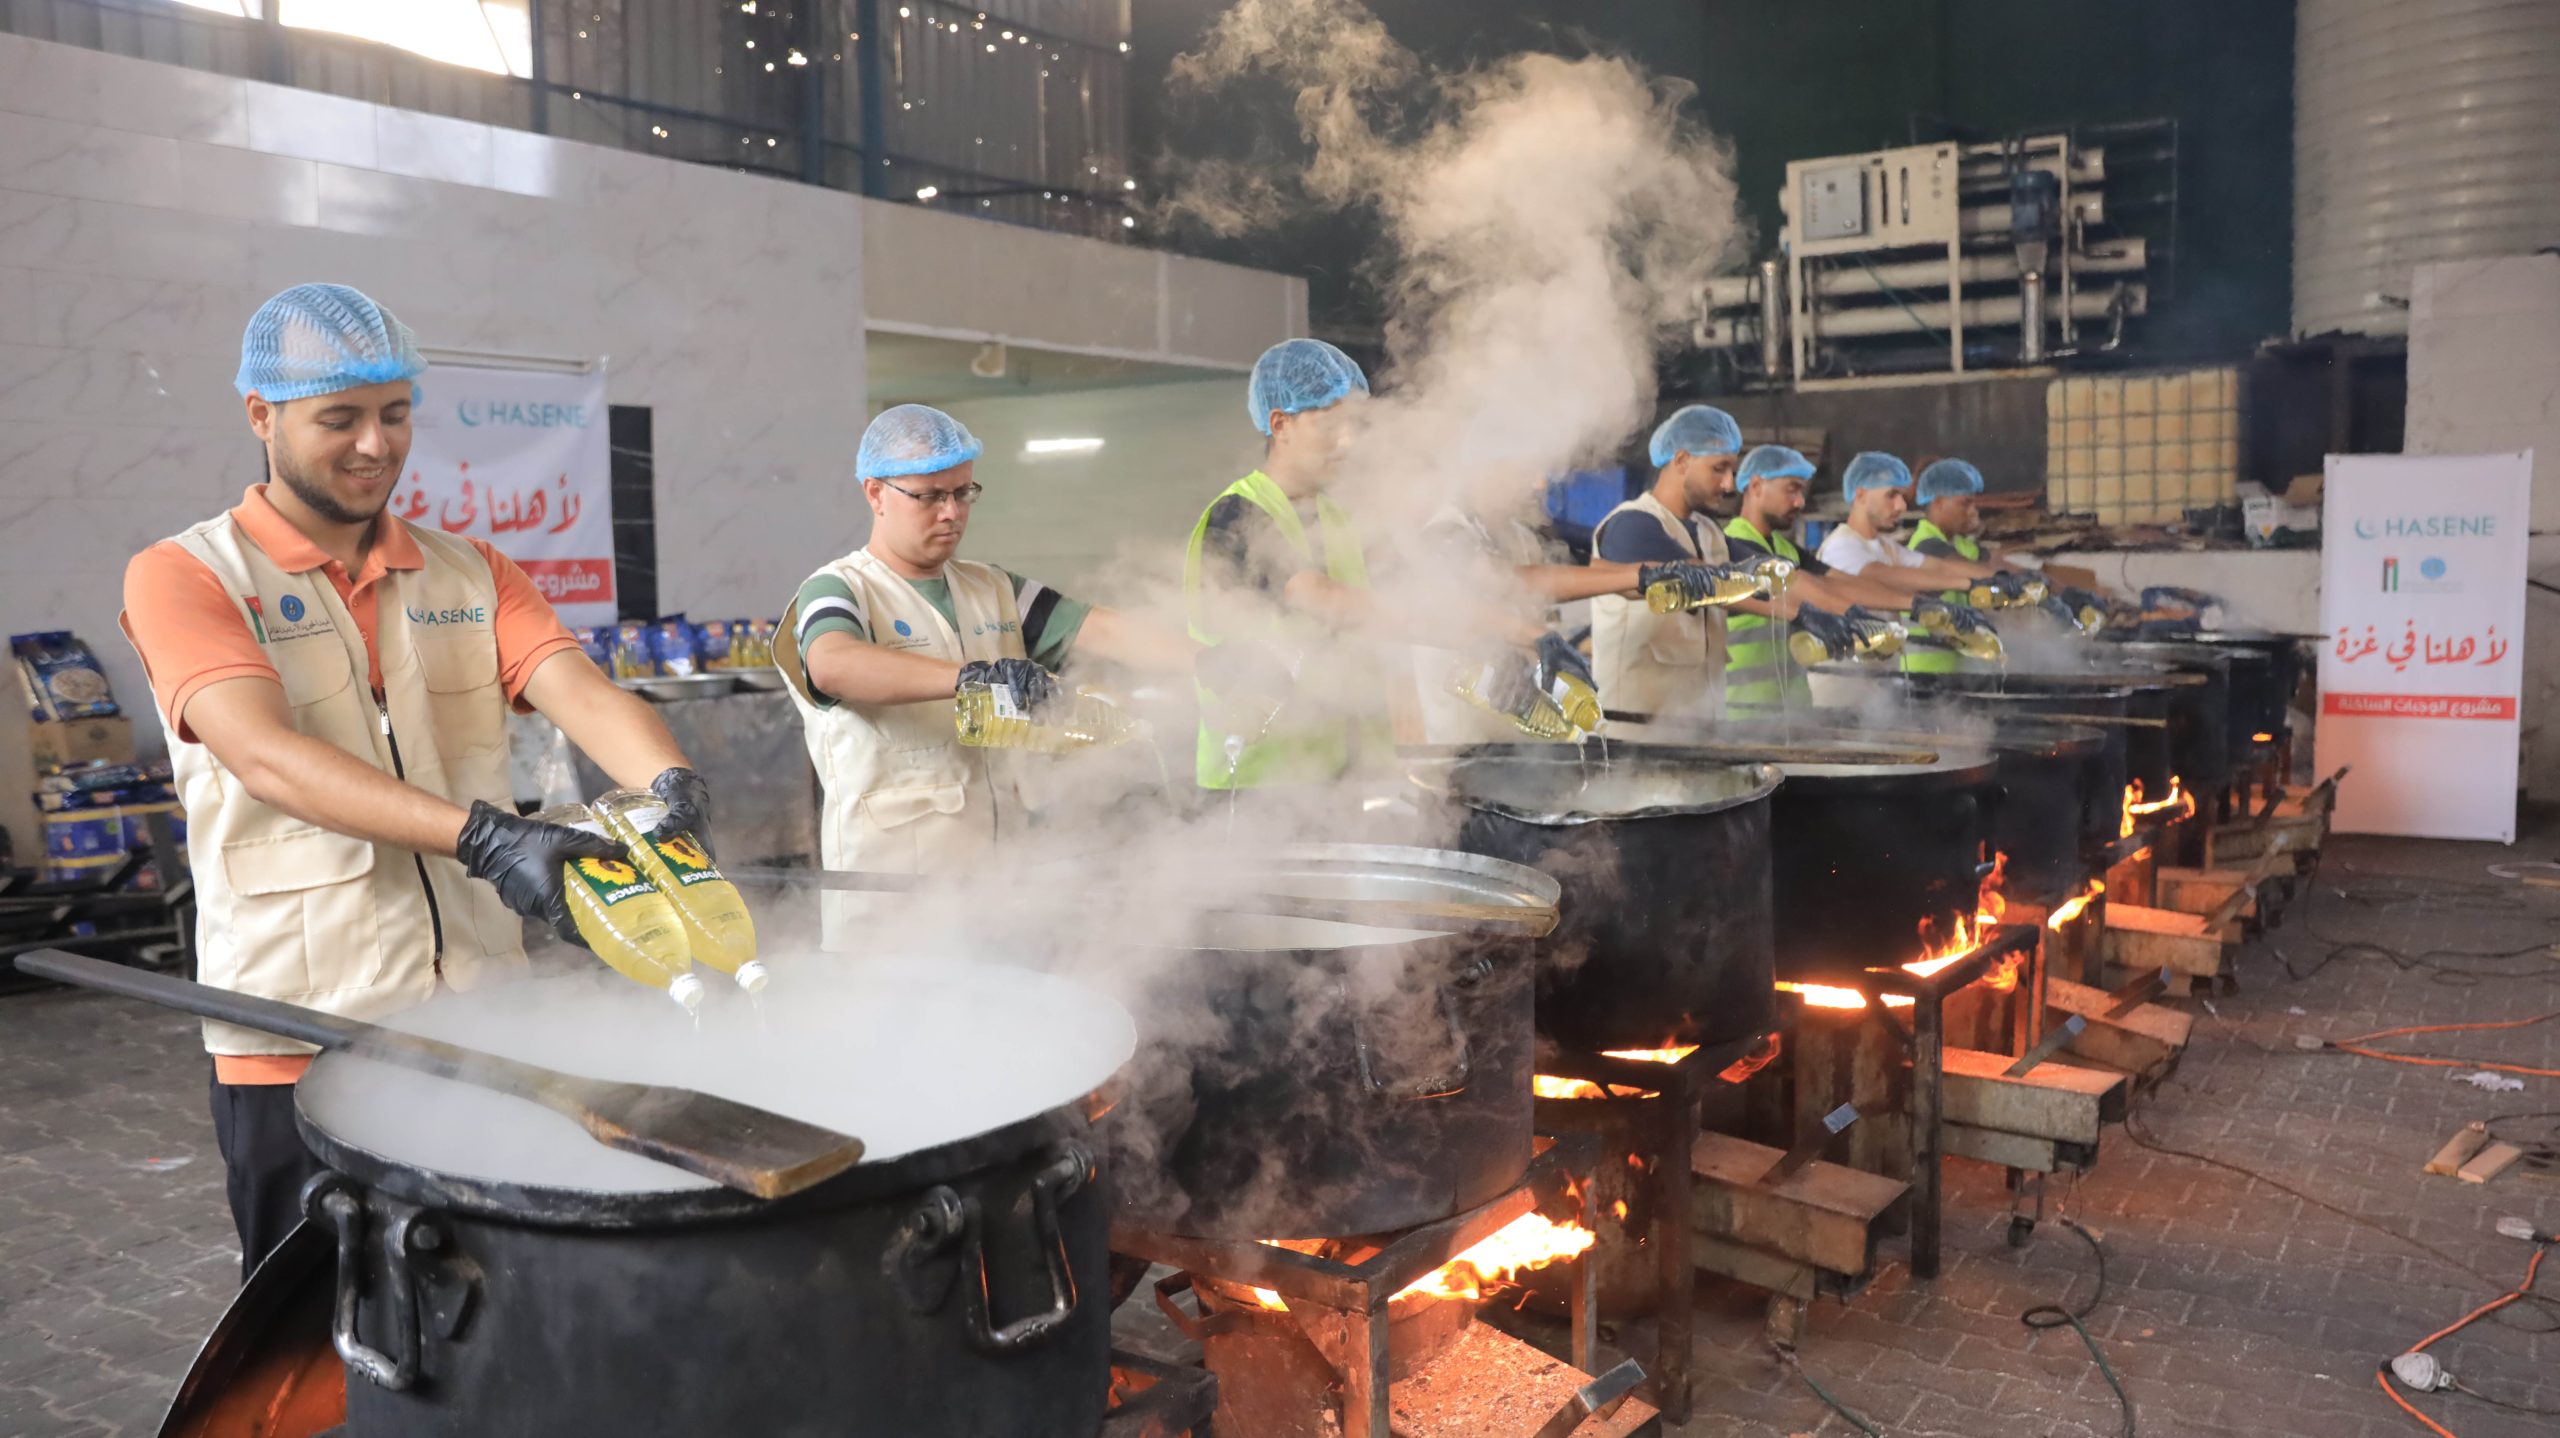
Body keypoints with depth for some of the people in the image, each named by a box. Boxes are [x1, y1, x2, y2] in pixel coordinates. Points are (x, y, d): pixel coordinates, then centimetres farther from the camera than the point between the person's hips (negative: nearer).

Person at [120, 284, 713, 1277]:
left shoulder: (470, 574, 10)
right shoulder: (183, 577, -3)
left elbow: (578, 690, -6)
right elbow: (266, 757, -20)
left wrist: (670, 784, -29)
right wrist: (484, 838, -33)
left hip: (482, 1021, 4)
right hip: (301, 1040, -4)